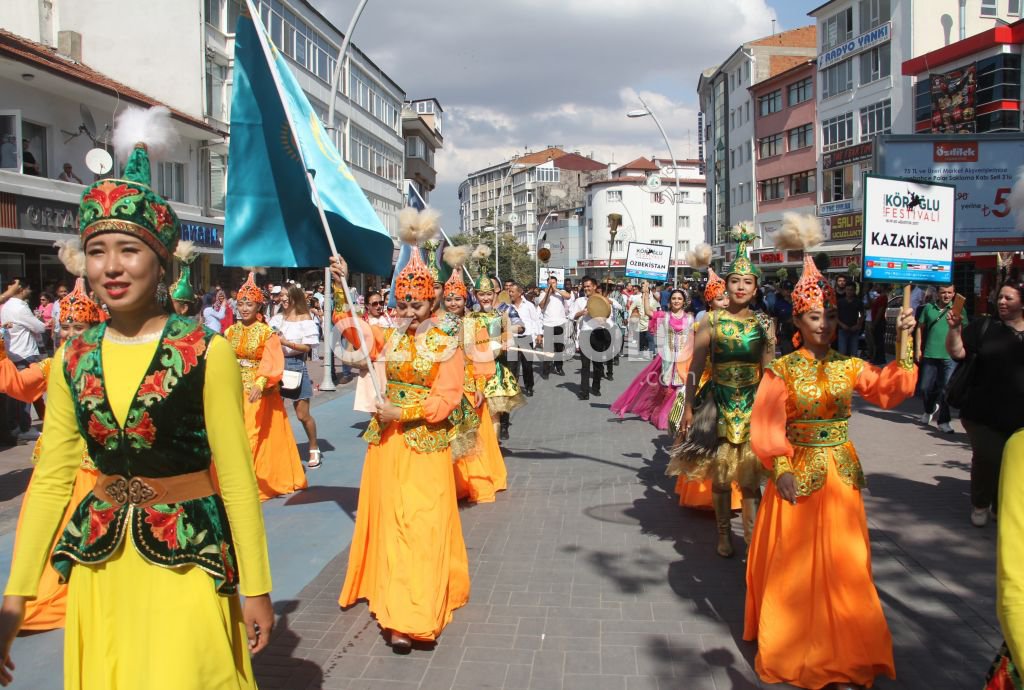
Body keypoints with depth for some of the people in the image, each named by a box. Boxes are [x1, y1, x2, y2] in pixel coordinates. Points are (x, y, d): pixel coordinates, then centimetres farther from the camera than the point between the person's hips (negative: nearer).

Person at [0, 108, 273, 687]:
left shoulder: (206, 353, -14)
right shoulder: (73, 361, 0)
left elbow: (237, 478, -11)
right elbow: (50, 481, 4)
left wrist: (256, 588, -7)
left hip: (186, 557, -4)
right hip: (99, 562, 5)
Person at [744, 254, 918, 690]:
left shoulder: (851, 368, 3)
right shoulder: (782, 370, -6)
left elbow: (893, 388, -12)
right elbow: (767, 426, -11)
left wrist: (904, 341, -18)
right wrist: (781, 470, -20)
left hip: (841, 476, 3)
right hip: (797, 476, -2)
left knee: (841, 563, 8)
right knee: (793, 563, 6)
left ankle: (842, 653, 22)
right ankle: (793, 648, 22)